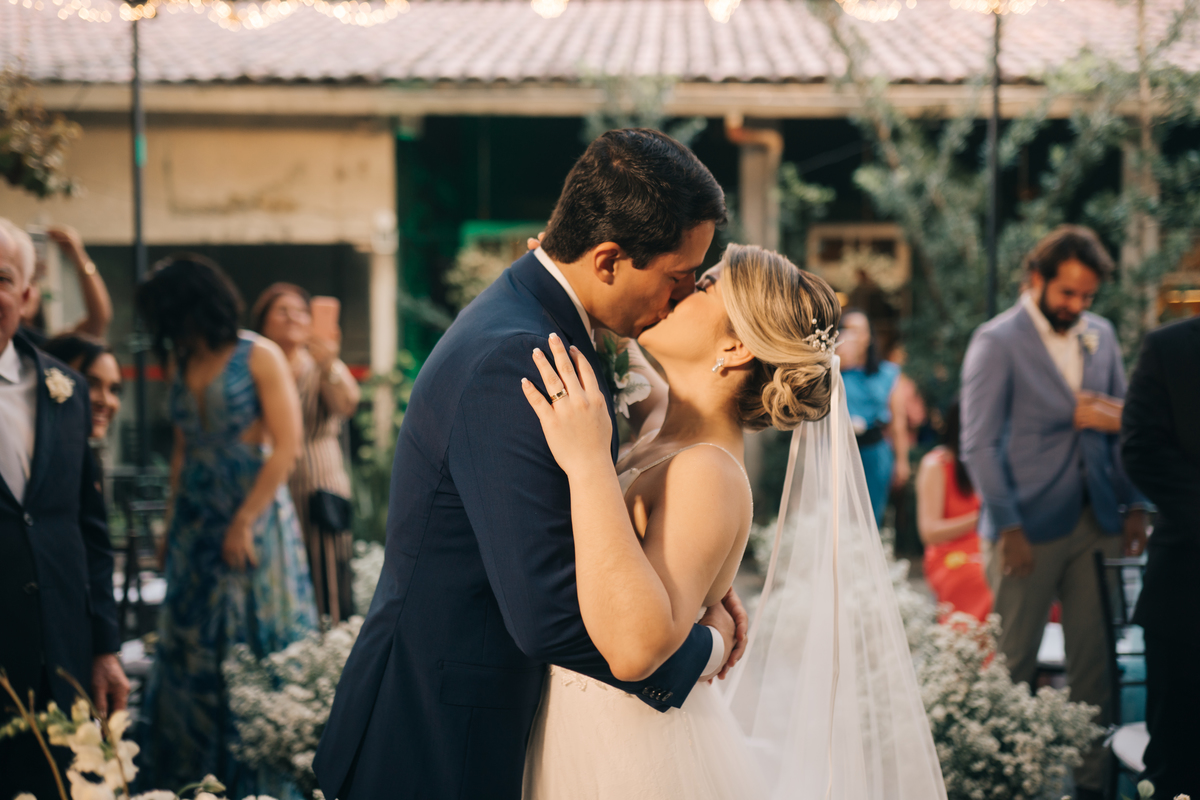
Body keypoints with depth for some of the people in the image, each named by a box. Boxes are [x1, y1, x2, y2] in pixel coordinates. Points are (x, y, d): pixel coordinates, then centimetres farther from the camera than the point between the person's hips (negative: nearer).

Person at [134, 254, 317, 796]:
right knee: (188, 650, 5)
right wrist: (172, 523, 7)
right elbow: (183, 448, 14)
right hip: (196, 524, 5)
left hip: (254, 517, -5)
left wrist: (244, 522, -14)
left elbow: (286, 446, -12)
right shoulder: (181, 364, 9)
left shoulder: (259, 357, -8)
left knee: (256, 646, 0)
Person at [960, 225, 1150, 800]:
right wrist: (1008, 527, -13)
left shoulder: (1100, 335, 10)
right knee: (1015, 665, 2)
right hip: (1031, 529, -5)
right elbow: (979, 445, -9)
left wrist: (1133, 505, 7)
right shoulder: (997, 342, -7)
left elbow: (1122, 425, 16)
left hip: (1096, 524, 5)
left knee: (1094, 663, 7)